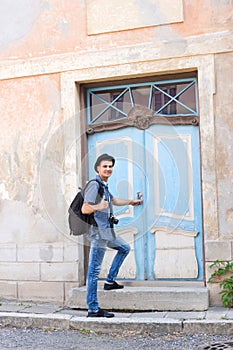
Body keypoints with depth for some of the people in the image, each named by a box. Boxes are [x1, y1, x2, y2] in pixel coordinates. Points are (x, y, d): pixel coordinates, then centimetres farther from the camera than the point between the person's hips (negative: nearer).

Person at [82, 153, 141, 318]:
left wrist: (130, 201, 47)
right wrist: (99, 207, -41)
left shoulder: (104, 185, 14)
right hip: (98, 232, -10)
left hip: (108, 231, 10)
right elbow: (84, 209, -22)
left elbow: (112, 200, 34)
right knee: (94, 270, -6)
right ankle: (93, 309, -3)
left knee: (125, 248, 27)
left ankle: (110, 281, 27)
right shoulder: (94, 185, -14)